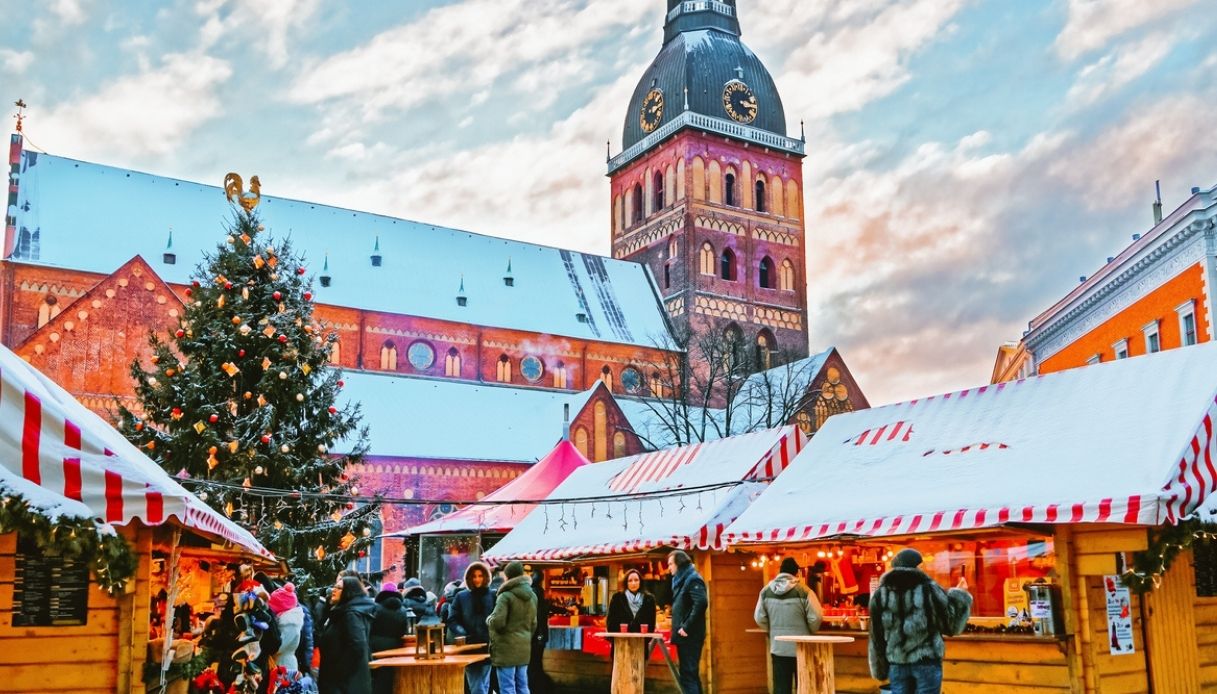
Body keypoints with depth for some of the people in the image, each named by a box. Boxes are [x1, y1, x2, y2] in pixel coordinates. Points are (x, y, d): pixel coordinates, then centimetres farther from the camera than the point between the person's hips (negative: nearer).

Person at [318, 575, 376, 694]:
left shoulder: (352, 614, -16)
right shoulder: (342, 611, 16)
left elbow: (357, 647, -26)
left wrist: (338, 673, -20)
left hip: (348, 681, -10)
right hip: (337, 678, 10)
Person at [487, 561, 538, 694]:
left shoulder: (506, 596, -13)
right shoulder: (532, 596, 12)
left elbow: (497, 622, -18)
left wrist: (488, 619, 1)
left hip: (506, 648, -7)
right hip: (524, 648, 7)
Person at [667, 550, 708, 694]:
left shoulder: (693, 578, -11)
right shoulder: (681, 580, 18)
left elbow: (701, 603, -24)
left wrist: (686, 627, -23)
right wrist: (678, 627, 10)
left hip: (689, 636, -10)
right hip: (684, 636, 10)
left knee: (688, 675, -10)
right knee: (690, 674, 12)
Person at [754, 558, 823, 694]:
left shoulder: (766, 591, 1)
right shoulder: (803, 591, -12)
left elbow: (759, 618, 3)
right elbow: (816, 617, -13)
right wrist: (809, 632, 7)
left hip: (778, 647, 3)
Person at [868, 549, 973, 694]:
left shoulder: (881, 594, 3)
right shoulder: (928, 589, -5)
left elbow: (877, 637, 5)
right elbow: (950, 622, 2)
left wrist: (880, 668, 13)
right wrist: (960, 595, 16)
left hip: (896, 662, 3)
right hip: (927, 660, -3)